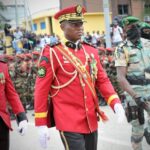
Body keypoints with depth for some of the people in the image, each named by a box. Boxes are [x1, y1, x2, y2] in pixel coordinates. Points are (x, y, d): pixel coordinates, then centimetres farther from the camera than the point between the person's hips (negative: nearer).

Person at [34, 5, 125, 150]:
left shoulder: (91, 51, 8)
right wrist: (41, 124, -10)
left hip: (91, 120, 6)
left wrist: (115, 102, -5)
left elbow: (102, 80, 12)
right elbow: (41, 90, -8)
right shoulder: (52, 53, -9)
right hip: (69, 122, -6)